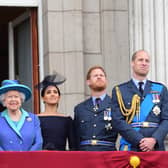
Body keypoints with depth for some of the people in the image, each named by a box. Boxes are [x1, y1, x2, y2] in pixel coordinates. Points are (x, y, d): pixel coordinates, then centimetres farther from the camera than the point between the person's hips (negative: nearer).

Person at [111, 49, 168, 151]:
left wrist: (154, 139, -10)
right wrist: (140, 140, -12)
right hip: (130, 148, -2)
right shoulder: (119, 91, 9)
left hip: (156, 147, 2)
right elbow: (118, 121, -1)